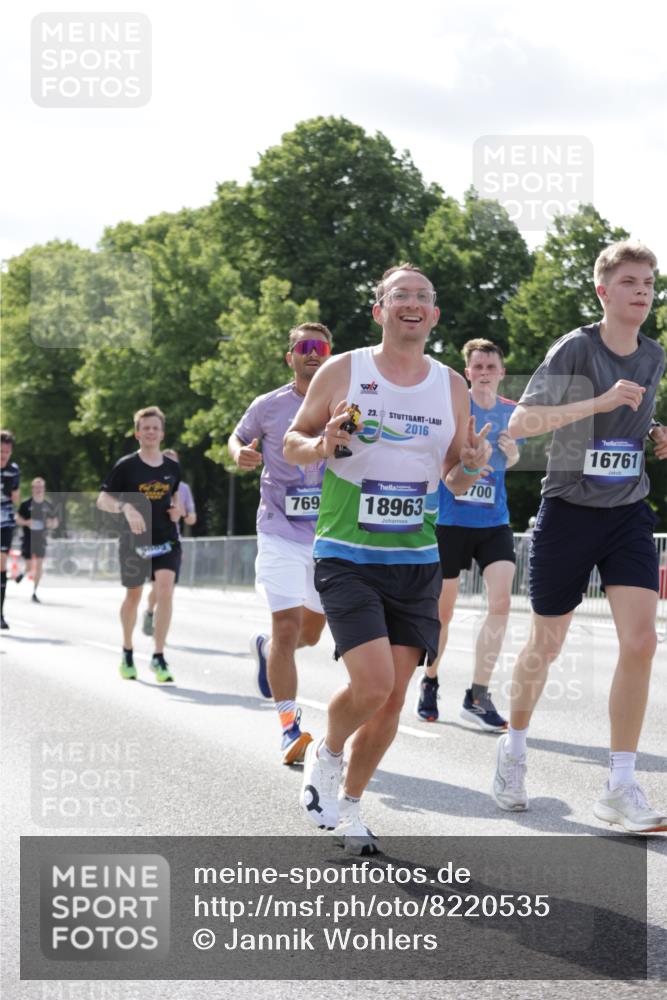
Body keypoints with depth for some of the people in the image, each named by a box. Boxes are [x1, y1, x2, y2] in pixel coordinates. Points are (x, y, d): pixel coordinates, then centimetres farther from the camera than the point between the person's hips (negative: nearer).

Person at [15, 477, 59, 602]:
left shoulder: (48, 505, 2)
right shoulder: (26, 504, -5)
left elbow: (55, 522, 11)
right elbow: (17, 519, 1)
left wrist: (52, 524, -12)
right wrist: (26, 522, -18)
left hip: (41, 539, 1)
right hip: (28, 539, -1)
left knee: (39, 565, -6)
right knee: (29, 566, 1)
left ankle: (34, 593, 3)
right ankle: (24, 572, 39)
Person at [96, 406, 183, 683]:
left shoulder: (173, 468, 6)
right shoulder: (126, 466, -5)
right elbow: (103, 499, -8)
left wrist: (177, 509, 2)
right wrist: (127, 508, -27)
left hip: (167, 541, 2)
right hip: (134, 542, -1)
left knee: (165, 590, -18)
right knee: (133, 597, 11)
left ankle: (158, 658, -12)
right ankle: (127, 653, 33)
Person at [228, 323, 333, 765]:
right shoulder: (268, 406, -1)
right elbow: (239, 438, 16)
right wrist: (241, 454, -7)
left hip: (329, 535, 3)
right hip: (281, 534, -3)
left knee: (311, 633, 15)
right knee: (287, 627, -14)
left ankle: (265, 648, 49)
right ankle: (291, 728, -8)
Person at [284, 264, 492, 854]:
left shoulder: (452, 387, 7)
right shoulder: (342, 372, -3)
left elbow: (456, 482, 15)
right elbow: (292, 444, 5)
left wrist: (471, 466, -8)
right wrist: (322, 444, -17)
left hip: (417, 562, 4)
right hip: (347, 557, -4)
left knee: (394, 696, 2)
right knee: (373, 683, -18)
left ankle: (348, 804, 22)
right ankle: (325, 754, 14)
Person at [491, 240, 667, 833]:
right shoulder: (575, 350, -12)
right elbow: (520, 423, -22)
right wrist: (602, 402, -28)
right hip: (569, 513, -4)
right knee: (546, 646, 8)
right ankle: (514, 750, 34)